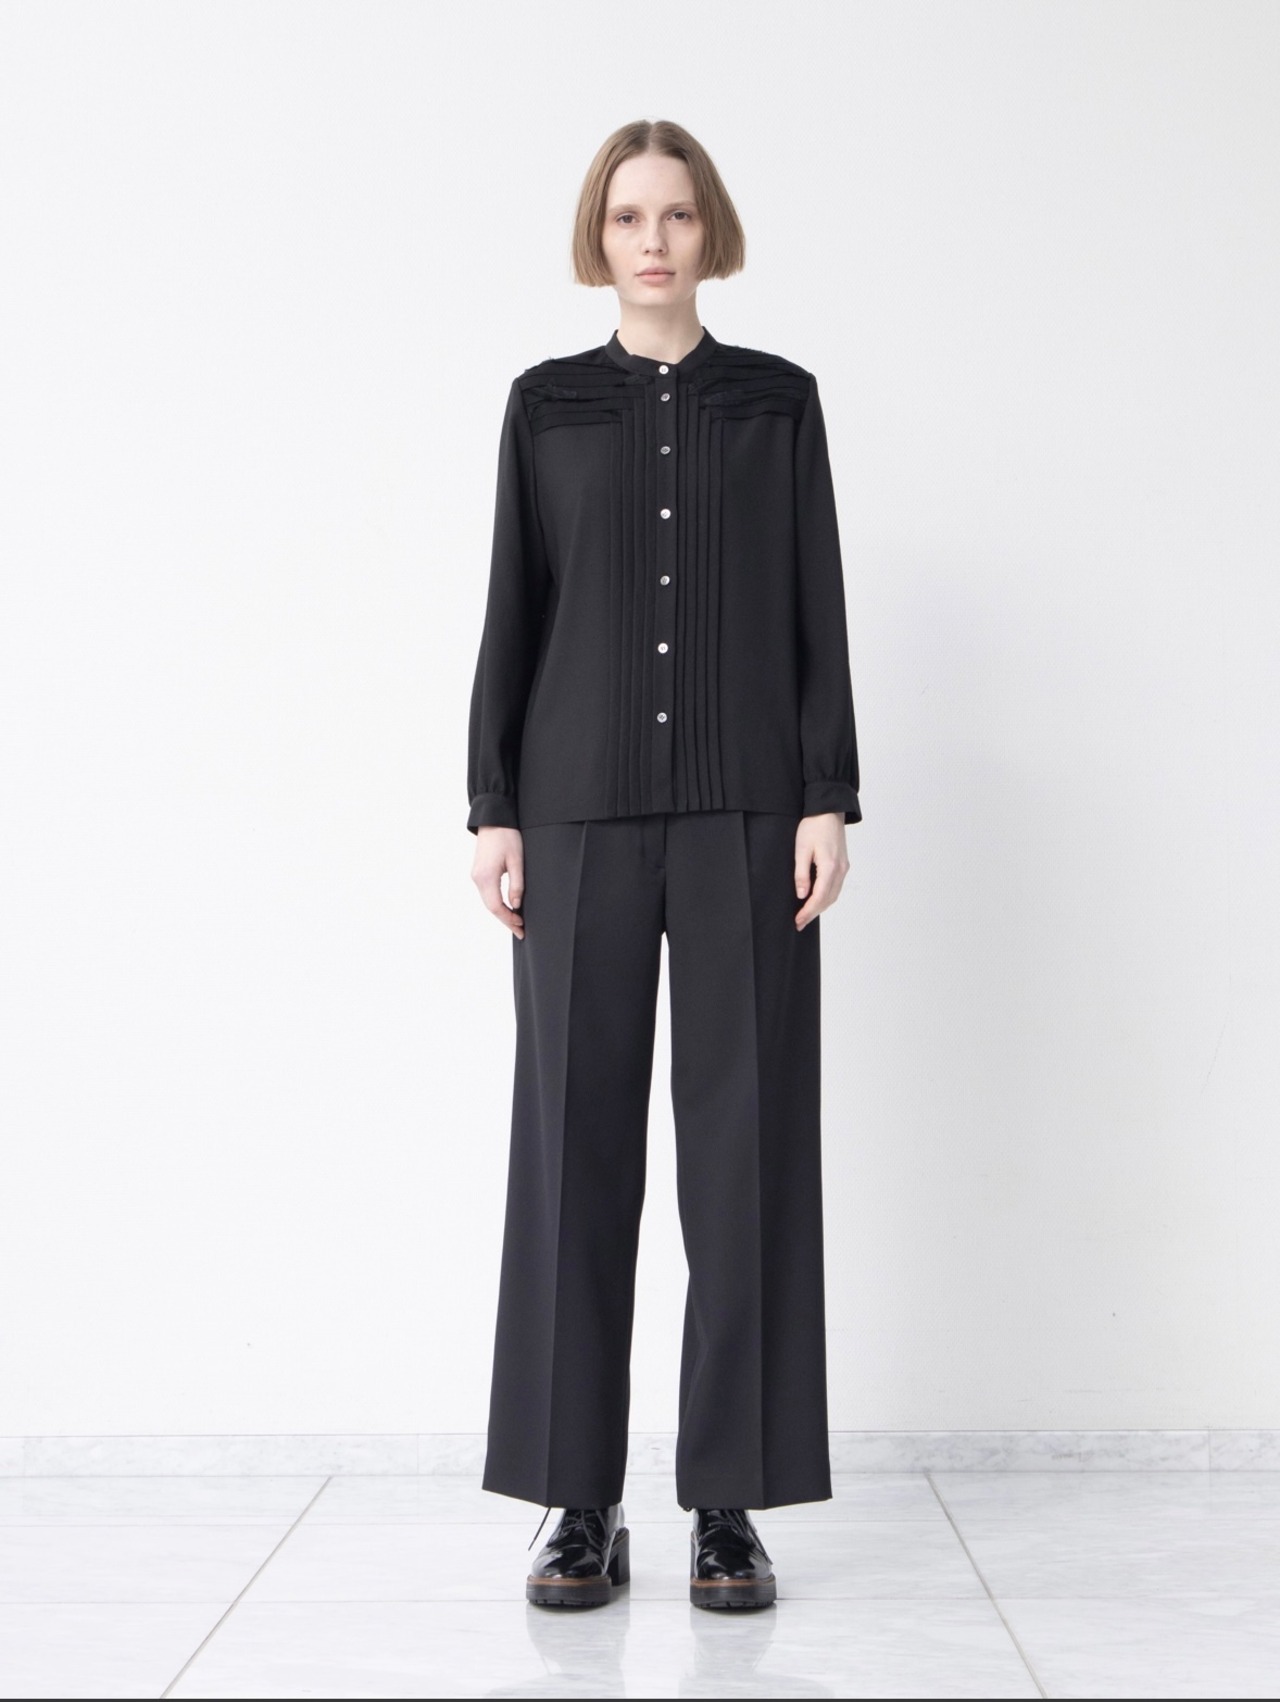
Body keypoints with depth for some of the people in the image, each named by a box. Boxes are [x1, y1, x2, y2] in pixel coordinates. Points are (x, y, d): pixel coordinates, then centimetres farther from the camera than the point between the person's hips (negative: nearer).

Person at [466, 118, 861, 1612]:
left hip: (746, 811, 0)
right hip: (582, 810, 0)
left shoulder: (779, 399, 10)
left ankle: (731, 1502, 6)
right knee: (576, 1136, -1)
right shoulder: (546, 404, 11)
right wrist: (493, 808, -1)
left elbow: (817, 608, 6)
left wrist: (828, 799, -4)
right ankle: (580, 1503, 7)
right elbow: (513, 612, 7)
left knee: (748, 1137, -2)